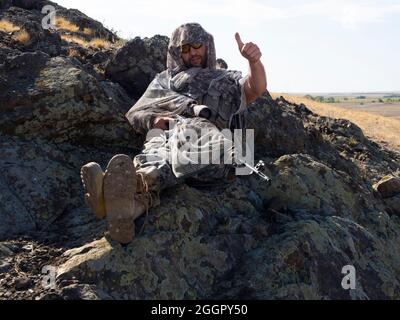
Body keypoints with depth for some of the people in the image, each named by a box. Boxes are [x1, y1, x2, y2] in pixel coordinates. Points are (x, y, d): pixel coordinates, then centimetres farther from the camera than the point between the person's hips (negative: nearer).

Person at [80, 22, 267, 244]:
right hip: (166, 132, 2)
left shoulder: (227, 80, 35)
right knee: (158, 151, -38)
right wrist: (154, 120, 1)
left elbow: (256, 89, 12)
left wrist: (254, 60, -10)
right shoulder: (165, 79, 38)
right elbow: (135, 113, 26)